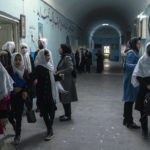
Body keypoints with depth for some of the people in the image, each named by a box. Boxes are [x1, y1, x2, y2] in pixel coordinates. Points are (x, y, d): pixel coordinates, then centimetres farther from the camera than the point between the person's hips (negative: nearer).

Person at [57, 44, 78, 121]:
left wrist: (60, 72, -18)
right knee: (64, 98, 14)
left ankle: (68, 116, 9)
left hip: (67, 81, -9)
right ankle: (67, 114, 25)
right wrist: (58, 72, 4)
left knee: (66, 99, -2)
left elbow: (70, 68, -23)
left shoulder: (67, 58, -15)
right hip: (63, 81, 9)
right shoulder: (63, 57, 13)